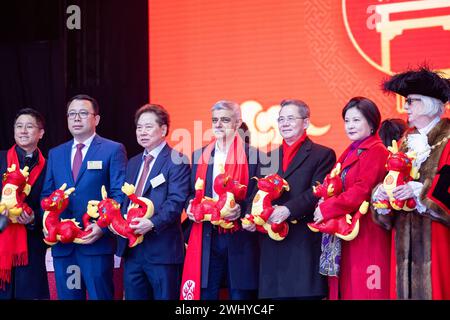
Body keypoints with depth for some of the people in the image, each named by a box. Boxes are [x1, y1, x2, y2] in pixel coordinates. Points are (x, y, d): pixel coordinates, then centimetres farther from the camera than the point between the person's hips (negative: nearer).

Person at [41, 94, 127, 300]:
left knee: (100, 296, -2)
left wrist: (103, 226, -17)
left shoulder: (113, 150, 2)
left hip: (97, 243, -4)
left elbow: (120, 194, -5)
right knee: (67, 296, 8)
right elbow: (46, 195, 16)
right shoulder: (55, 154, 17)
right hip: (62, 245, 5)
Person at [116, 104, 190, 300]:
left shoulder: (177, 161, -5)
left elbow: (176, 201, -15)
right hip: (131, 248, 7)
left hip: (162, 248, -7)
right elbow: (125, 199, 20)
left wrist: (153, 223, -28)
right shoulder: (133, 163, 19)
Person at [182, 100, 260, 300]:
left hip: (239, 240, -3)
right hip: (206, 239, 3)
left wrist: (241, 209, -18)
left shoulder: (253, 155, 1)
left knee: (240, 294, 0)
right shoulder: (199, 155, 15)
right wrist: (190, 206, -1)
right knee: (205, 294, 3)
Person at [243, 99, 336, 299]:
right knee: (274, 294, 2)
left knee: (305, 293, -6)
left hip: (305, 245, -4)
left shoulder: (323, 155, 3)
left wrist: (288, 210, -22)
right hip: (272, 244, 5)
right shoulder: (268, 157, 20)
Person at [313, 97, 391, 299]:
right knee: (345, 288, 7)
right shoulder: (350, 152, 18)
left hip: (365, 233, -8)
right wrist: (324, 204, -3)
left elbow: (362, 190, -18)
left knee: (363, 289, -7)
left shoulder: (376, 151, -9)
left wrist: (327, 209, -15)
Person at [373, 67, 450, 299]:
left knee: (431, 285, -8)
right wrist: (381, 191, -4)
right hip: (404, 232, 6)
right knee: (404, 285, 3)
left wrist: (421, 189, -24)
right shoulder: (406, 140, 18)